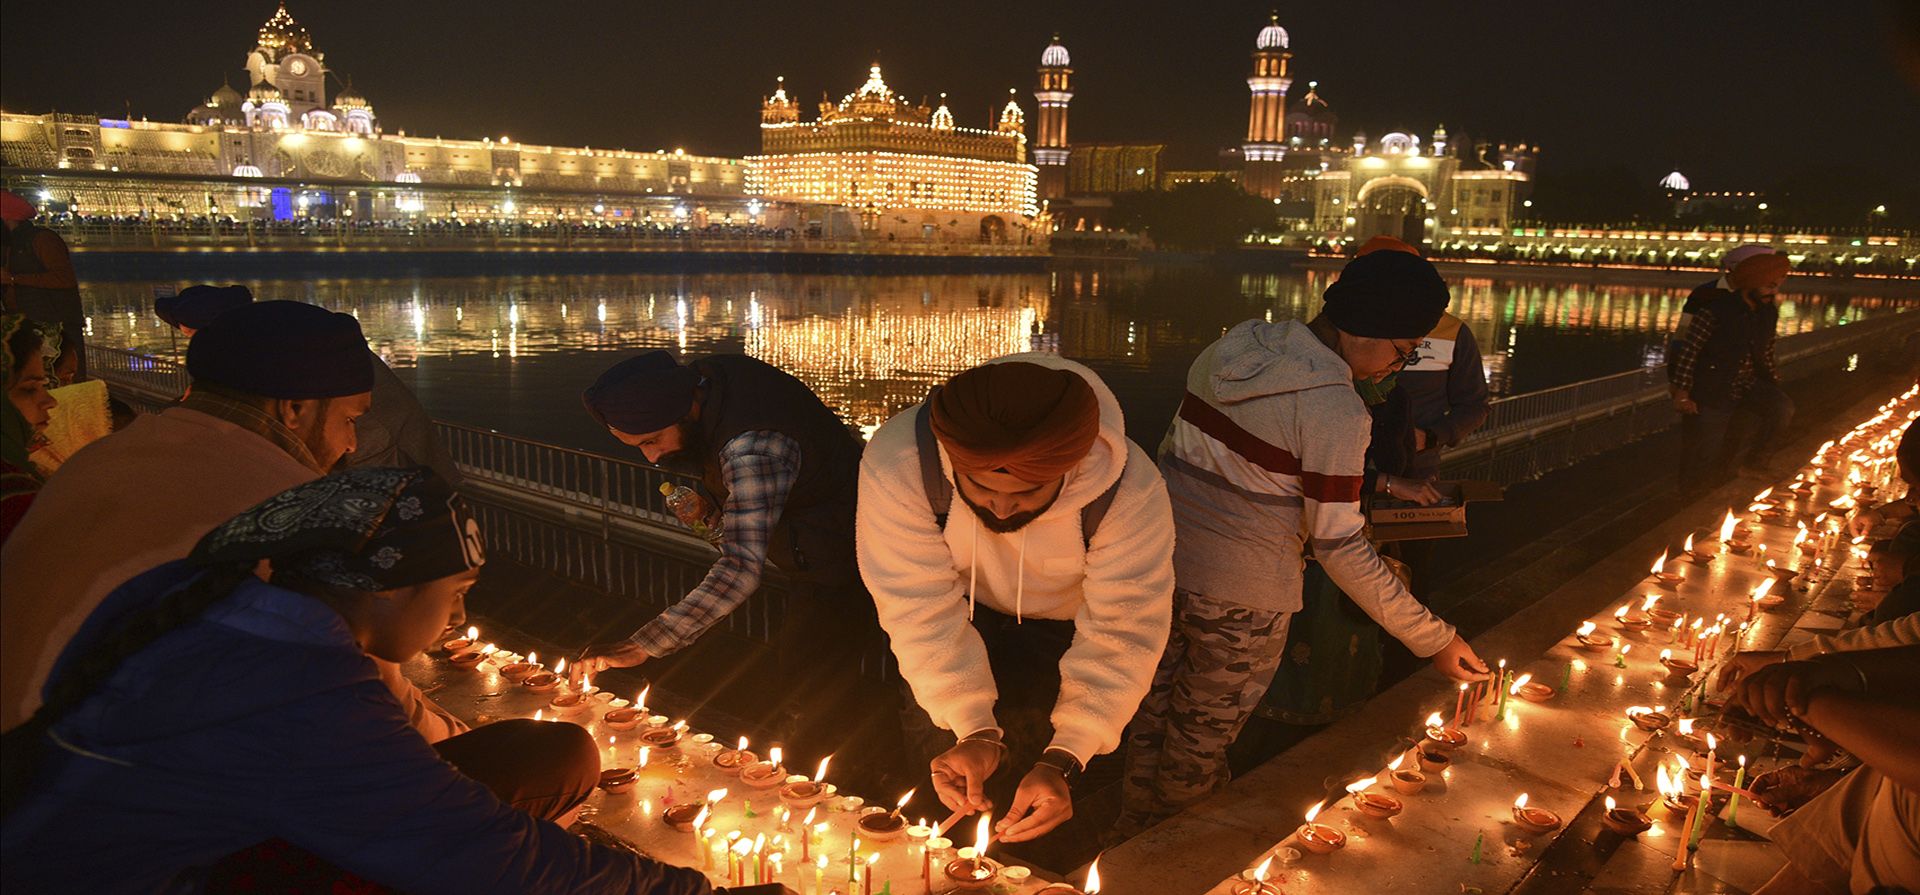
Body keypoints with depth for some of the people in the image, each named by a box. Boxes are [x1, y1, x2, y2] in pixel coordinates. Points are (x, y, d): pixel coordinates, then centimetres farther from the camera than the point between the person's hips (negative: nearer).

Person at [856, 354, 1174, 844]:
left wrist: (1063, 761, -36)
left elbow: (1124, 633, -28)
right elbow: (922, 608, -29)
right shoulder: (895, 465, -34)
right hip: (966, 612, 1)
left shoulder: (1132, 491, -34)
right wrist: (974, 730, -35)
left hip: (1066, 628, 0)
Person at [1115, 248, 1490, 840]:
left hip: (1162, 566, 7)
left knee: (1156, 709, 23)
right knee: (1200, 744, 13)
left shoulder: (1234, 347, 3)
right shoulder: (1334, 408, -19)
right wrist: (1434, 639, -12)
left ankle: (1132, 835, 42)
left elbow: (1173, 451, 10)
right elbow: (1339, 547, -19)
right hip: (1239, 599, -7)